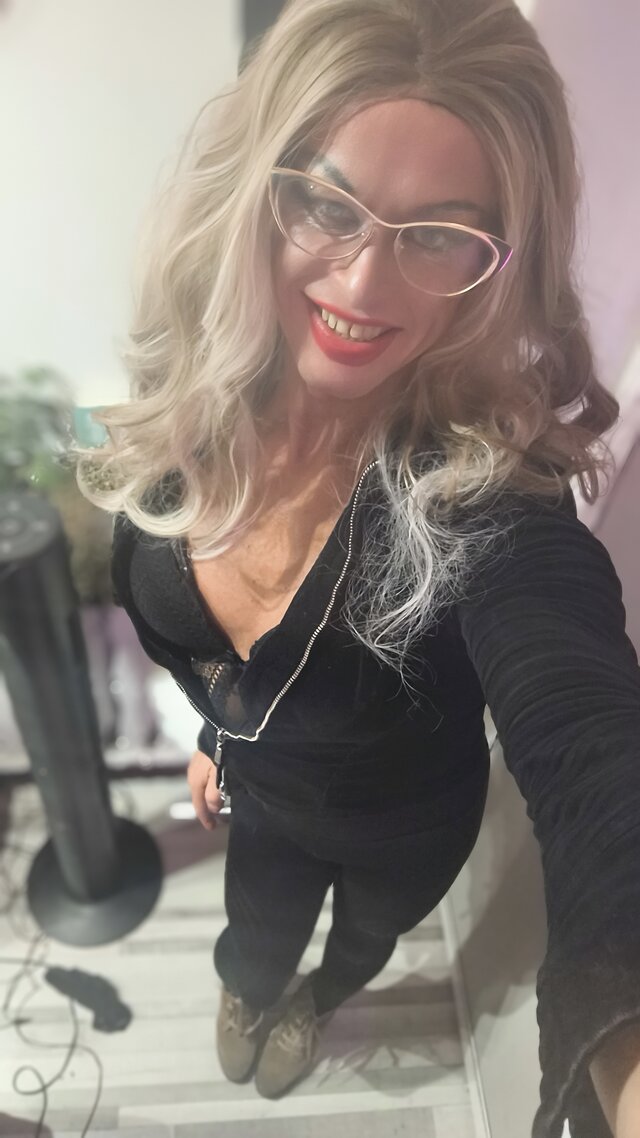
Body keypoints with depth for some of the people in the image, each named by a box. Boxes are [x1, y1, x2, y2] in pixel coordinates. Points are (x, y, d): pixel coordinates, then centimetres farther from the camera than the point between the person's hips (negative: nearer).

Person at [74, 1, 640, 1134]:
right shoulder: (201, 410, -23)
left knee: (368, 930, 34)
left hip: (403, 825, -2)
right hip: (265, 789, 3)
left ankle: (319, 998, 74)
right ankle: (251, 990, 74)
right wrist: (212, 729, 10)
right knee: (253, 943, 33)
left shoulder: (487, 500, -39)